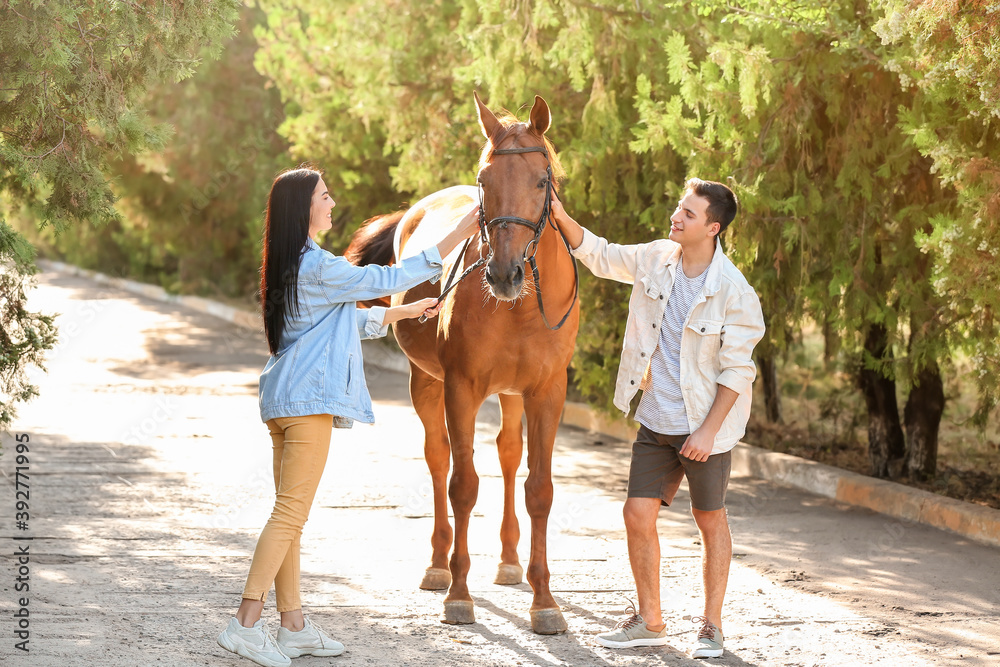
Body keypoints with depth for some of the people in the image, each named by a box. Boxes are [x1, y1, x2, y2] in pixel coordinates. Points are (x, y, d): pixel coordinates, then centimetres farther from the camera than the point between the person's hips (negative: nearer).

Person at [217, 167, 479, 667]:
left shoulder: (293, 266, 17)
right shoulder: (318, 266, -13)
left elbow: (347, 322, 27)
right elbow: (386, 279, -11)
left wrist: (403, 312, 30)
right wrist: (456, 238, -9)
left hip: (283, 400, 10)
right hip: (308, 400, -10)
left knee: (289, 514, 10)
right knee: (291, 513, -10)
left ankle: (293, 626, 14)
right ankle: (245, 623, -13)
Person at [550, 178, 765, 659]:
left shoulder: (734, 292, -18)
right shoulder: (656, 260, -1)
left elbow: (737, 371, -15)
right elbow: (598, 255, 11)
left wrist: (709, 430, -17)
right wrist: (559, 215, -4)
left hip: (705, 425, -5)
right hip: (656, 421, 5)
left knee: (710, 521, 7)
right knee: (638, 515, 2)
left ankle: (711, 627, 20)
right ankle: (649, 622, 17)